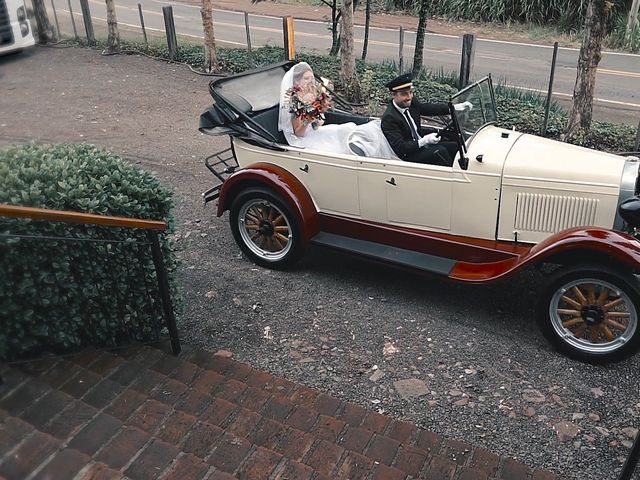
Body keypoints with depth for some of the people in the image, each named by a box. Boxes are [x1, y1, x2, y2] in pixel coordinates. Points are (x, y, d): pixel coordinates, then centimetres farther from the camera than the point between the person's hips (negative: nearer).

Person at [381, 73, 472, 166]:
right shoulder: (389, 118, -23)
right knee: (440, 151, -25)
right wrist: (425, 140, -31)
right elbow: (400, 148, -25)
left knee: (455, 147, -2)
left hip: (421, 144, 8)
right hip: (407, 157, -8)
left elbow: (428, 108, 8)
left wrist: (455, 107, -4)